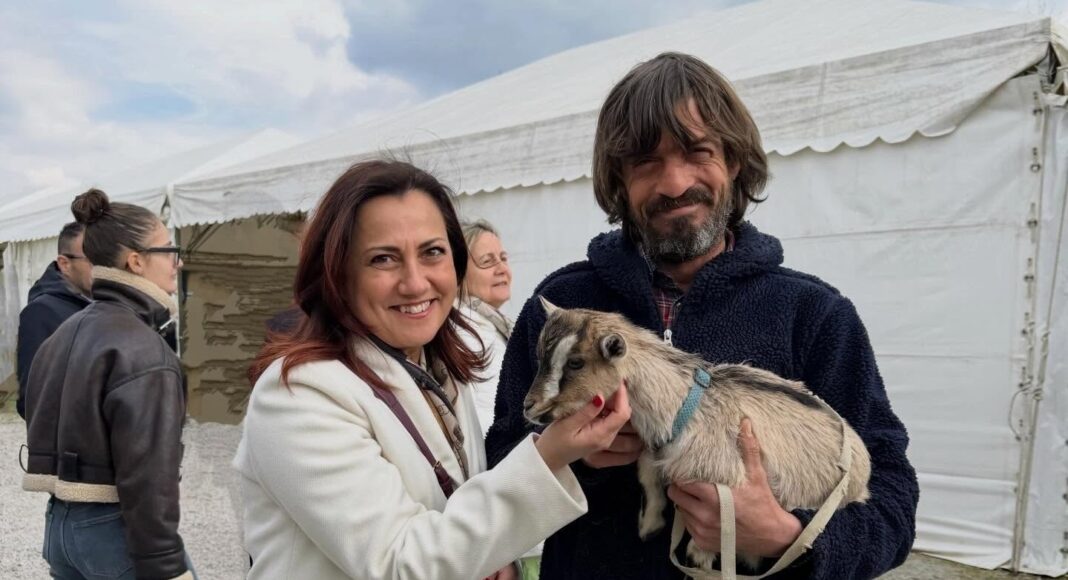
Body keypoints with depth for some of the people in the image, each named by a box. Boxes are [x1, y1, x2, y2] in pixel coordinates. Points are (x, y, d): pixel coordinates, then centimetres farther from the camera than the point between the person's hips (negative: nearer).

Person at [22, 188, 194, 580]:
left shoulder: (65, 334, 9)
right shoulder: (142, 349, -19)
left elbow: (46, 430, 13)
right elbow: (146, 475, -23)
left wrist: (69, 515, 20)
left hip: (60, 521, 9)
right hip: (113, 527, -9)